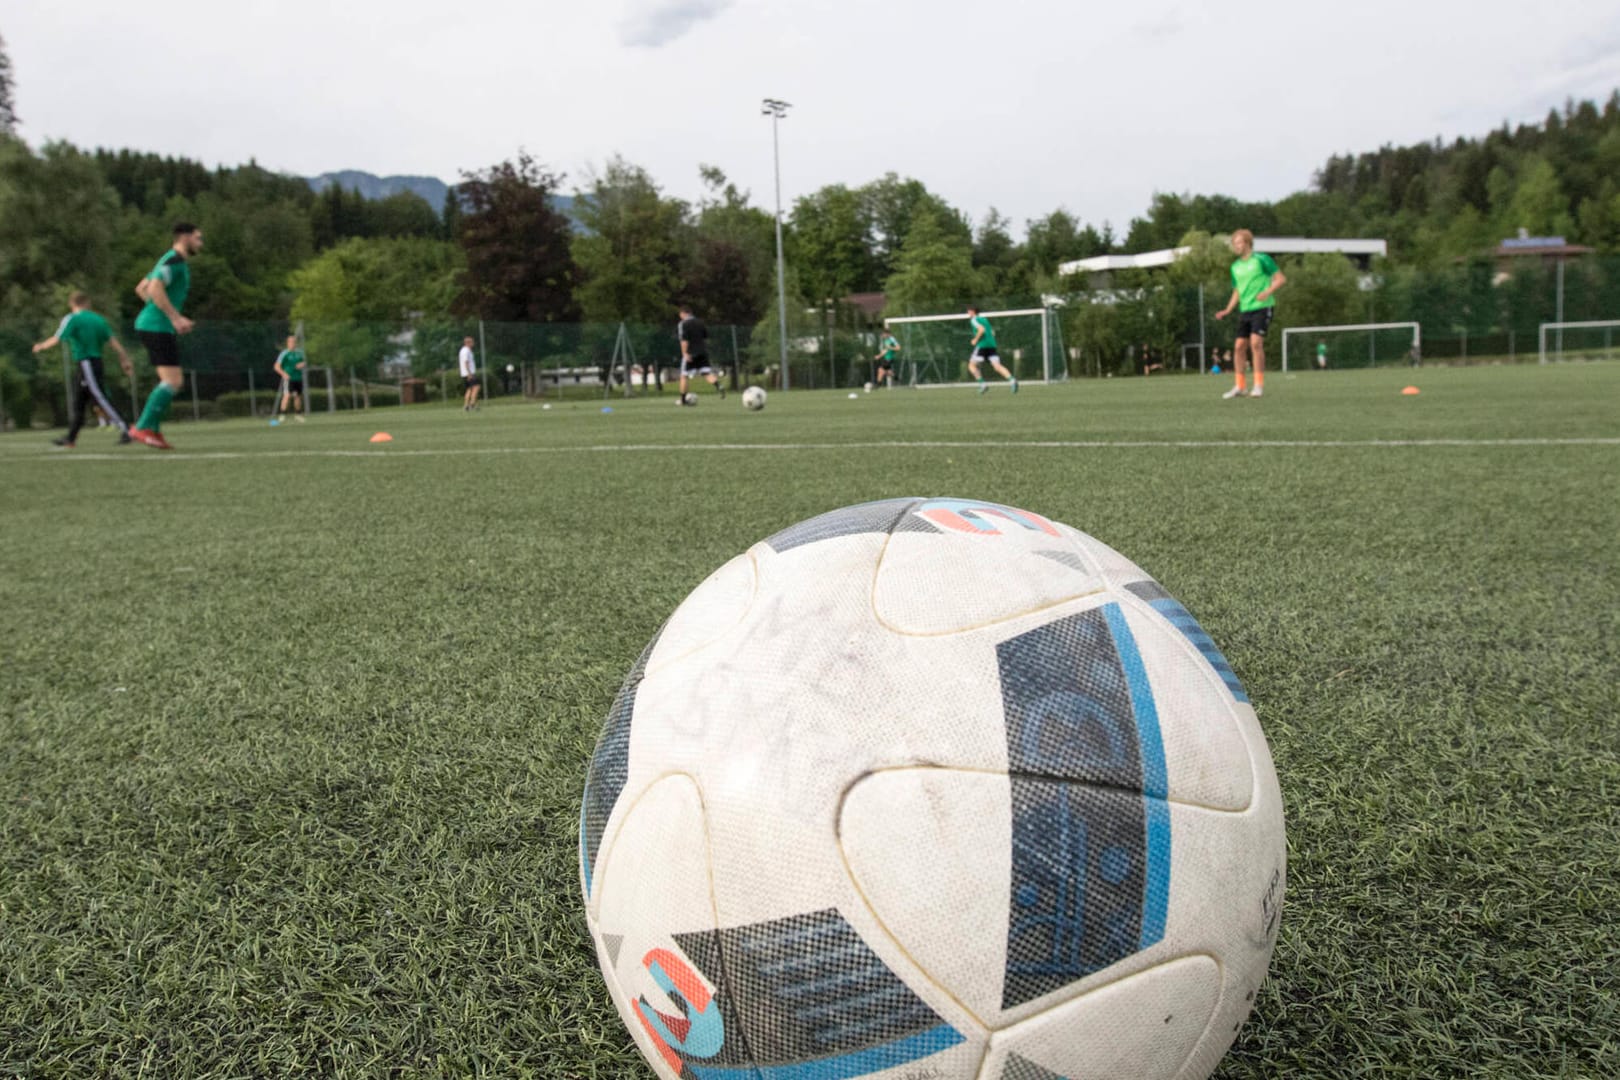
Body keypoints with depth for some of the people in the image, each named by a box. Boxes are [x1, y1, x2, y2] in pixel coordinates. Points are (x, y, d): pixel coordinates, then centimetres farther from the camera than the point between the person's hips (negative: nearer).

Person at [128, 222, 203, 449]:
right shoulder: (174, 260, -10)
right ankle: (142, 428, -11)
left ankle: (153, 430, 10)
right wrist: (175, 317, -22)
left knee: (174, 382, 10)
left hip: (154, 327, 10)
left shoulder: (175, 262, 20)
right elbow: (155, 289, -23)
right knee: (172, 381, -12)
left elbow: (141, 289, 26)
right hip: (156, 327, -10)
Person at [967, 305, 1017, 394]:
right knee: (998, 366, -5)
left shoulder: (974, 320, 0)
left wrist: (975, 339, -9)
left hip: (982, 345, -7)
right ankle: (1012, 380, -26)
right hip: (992, 345, 7)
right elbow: (992, 333, 25)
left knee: (972, 365, 8)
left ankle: (982, 383, -5)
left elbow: (982, 329, -18)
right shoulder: (984, 319, 23)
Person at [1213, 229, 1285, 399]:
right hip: (1245, 310, 6)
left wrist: (1268, 292, -21)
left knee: (1256, 342, -19)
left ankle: (1259, 385, -12)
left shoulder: (1261, 259, -4)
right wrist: (1227, 310, 9)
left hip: (1262, 307, -6)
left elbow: (1281, 279, -4)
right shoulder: (1235, 267, 14)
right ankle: (1239, 387, 9)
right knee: (1239, 347, 2)